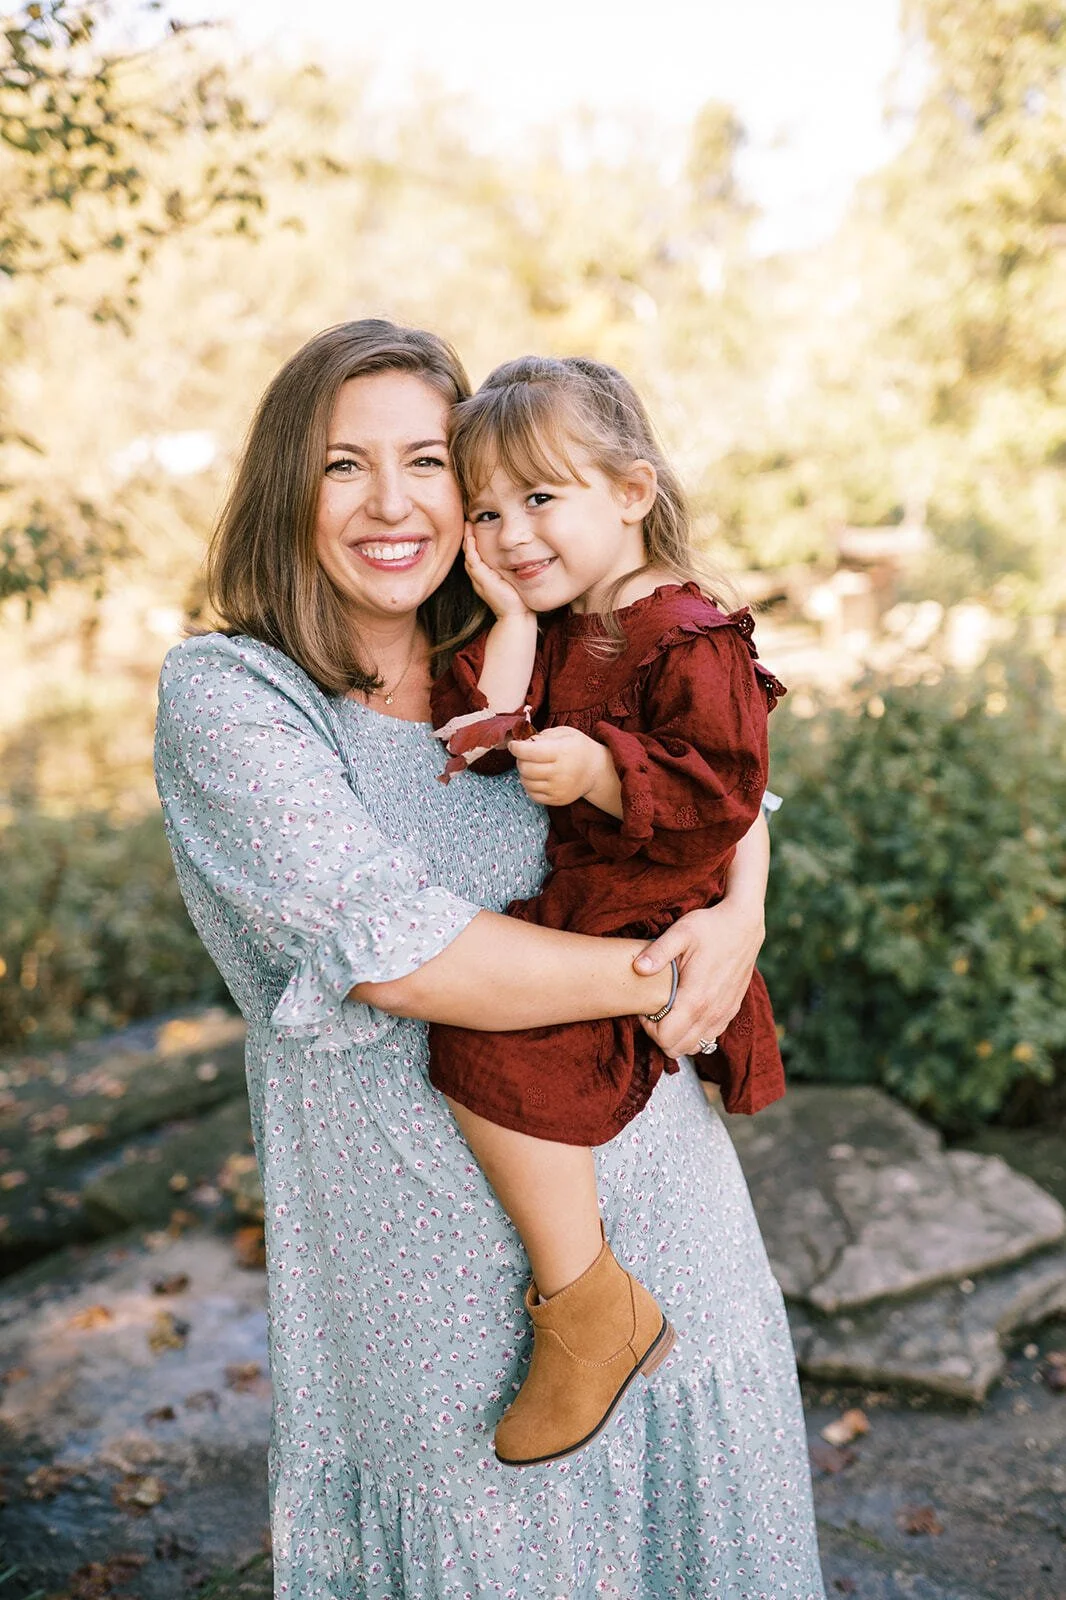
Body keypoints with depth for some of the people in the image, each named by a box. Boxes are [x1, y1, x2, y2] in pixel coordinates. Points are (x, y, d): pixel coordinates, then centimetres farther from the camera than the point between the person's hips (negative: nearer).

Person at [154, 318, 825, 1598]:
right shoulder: (223, 697, -13)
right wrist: (652, 976, -17)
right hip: (444, 1277, -5)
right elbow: (393, 950, -23)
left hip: (659, 1196, 5)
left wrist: (738, 916, -11)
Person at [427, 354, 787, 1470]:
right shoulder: (544, 632, 10)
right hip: (559, 899, 10)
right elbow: (477, 742, -1)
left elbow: (724, 797, -21)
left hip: (644, 917, -9)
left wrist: (597, 770, -32)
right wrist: (509, 625, -8)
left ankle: (589, 1305, -11)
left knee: (493, 1038, -26)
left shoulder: (690, 642, -14)